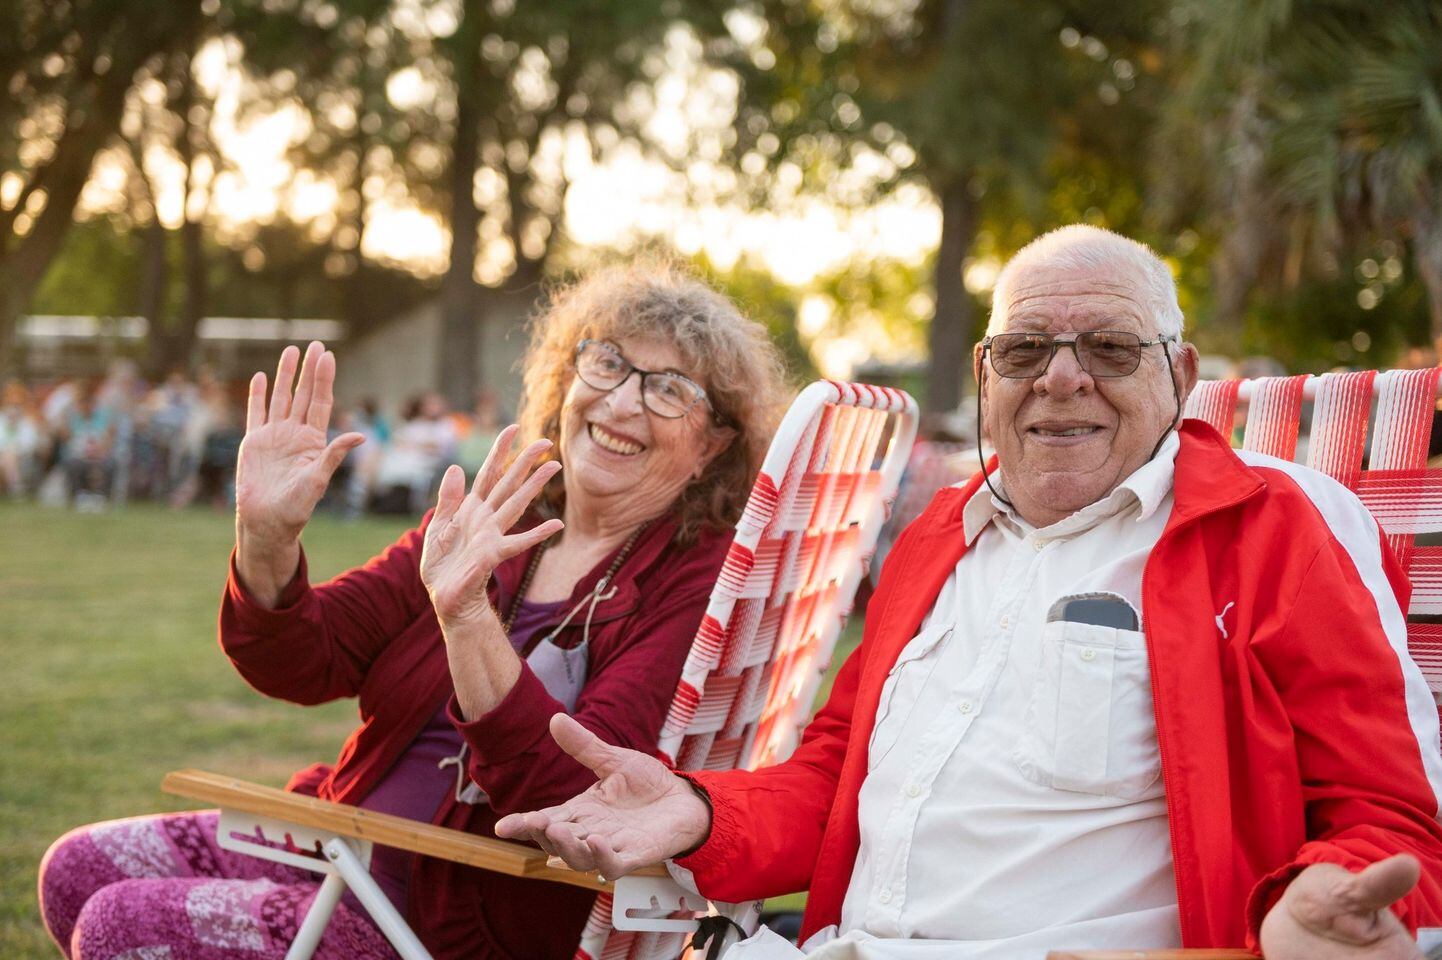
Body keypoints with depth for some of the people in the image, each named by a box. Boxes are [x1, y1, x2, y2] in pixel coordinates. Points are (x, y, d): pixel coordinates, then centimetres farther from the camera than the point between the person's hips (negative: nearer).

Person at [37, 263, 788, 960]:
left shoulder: (699, 580, -14)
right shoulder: (487, 516, 5)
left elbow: (574, 801, -27)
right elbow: (301, 664, 0)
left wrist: (466, 615, -39)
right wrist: (267, 536, -20)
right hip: (345, 836, 7)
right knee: (79, 868, 4)